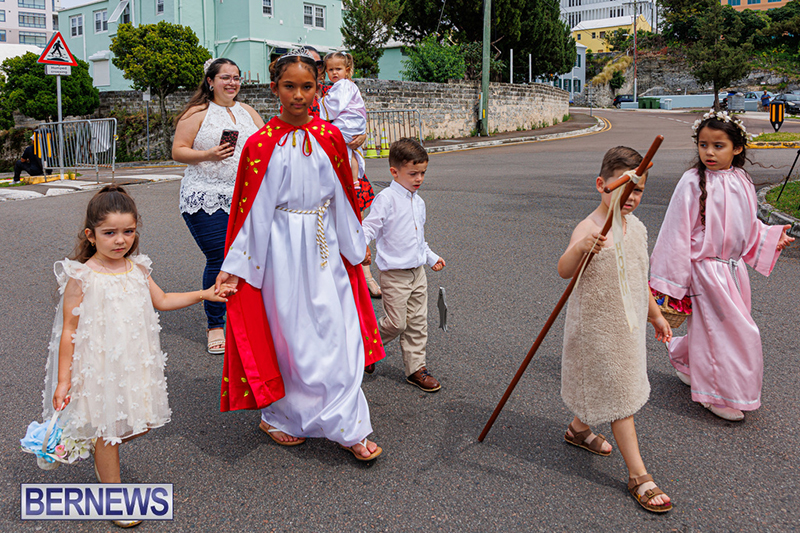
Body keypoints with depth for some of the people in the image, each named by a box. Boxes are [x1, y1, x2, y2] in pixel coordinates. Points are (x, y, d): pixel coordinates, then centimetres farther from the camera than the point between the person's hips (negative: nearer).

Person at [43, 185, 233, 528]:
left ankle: (102, 453, 43)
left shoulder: (137, 269, 1)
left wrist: (203, 294, 12)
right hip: (97, 367, -5)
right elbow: (69, 331, -11)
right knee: (106, 432, 8)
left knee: (141, 423, 13)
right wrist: (63, 379, -11)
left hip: (135, 362, 5)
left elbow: (162, 301, 17)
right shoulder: (80, 277, -15)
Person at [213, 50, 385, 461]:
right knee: (290, 334, 4)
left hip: (324, 248, 4)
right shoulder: (262, 143, -6)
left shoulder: (329, 137, 4)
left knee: (338, 333, 3)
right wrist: (233, 267, -5)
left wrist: (355, 246, 16)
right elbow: (253, 210, -4)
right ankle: (278, 419, 24)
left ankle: (347, 429, 15)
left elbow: (343, 199, 12)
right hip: (283, 250, -3)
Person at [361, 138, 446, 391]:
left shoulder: (419, 202, 11)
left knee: (418, 322, 9)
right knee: (397, 323, -5)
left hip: (417, 272, 7)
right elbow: (370, 226, -17)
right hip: (394, 273, -7)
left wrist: (431, 257, 27)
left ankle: (416, 368, 20)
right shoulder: (386, 198, -13)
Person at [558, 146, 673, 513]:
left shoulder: (636, 227, 4)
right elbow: (564, 271, -40)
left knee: (603, 387, 22)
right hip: (598, 329, -8)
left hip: (628, 325, 8)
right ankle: (638, 475, 11)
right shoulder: (590, 229, -22)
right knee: (619, 394, 0)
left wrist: (656, 315, 24)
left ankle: (578, 428, 48)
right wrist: (581, 247, -59)